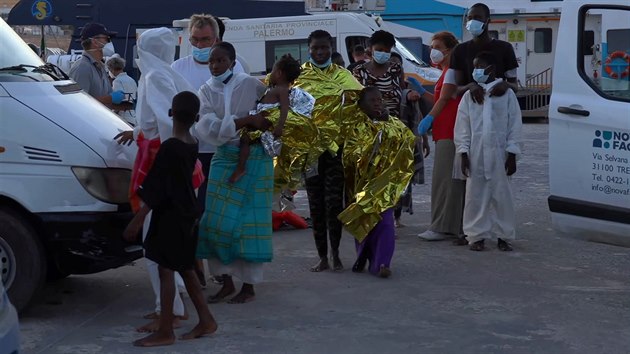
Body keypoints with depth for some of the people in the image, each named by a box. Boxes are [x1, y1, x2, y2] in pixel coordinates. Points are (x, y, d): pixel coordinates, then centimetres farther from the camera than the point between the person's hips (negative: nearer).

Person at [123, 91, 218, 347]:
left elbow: (157, 191, -21)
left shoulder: (169, 148, -19)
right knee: (185, 269, 17)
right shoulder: (192, 145, 5)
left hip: (170, 216, -9)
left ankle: (165, 332, 0)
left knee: (166, 271, -3)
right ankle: (205, 320, 22)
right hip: (186, 215, 9)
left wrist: (138, 220, -18)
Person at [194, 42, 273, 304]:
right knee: (218, 221, 1)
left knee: (248, 220, -2)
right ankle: (227, 282, 15)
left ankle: (248, 286, 7)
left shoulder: (251, 85, -4)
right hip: (224, 159, 3)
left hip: (254, 158, -3)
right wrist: (246, 121, -20)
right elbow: (208, 126, -12)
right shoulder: (207, 91, 3)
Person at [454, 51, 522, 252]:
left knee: (502, 196, 3)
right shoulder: (469, 96, 7)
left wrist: (512, 154, -3)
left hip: (499, 154, -2)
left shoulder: (506, 94, 2)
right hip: (476, 155, 2)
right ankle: (477, 235, 12)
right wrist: (463, 153, -1)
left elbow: (514, 125, 1)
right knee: (475, 196, 3)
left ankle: (503, 236, 13)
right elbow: (462, 127, 6)